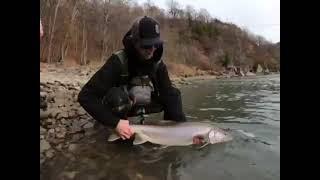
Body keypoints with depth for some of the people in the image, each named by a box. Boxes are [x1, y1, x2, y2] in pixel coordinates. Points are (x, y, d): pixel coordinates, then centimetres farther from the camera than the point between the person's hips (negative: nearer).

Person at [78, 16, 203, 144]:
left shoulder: (158, 64, -15)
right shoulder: (118, 61, -30)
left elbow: (169, 94, -21)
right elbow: (85, 95, -34)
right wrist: (115, 123, -42)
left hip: (138, 105, 4)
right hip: (118, 105, -4)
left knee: (174, 94, -14)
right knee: (117, 95, -38)